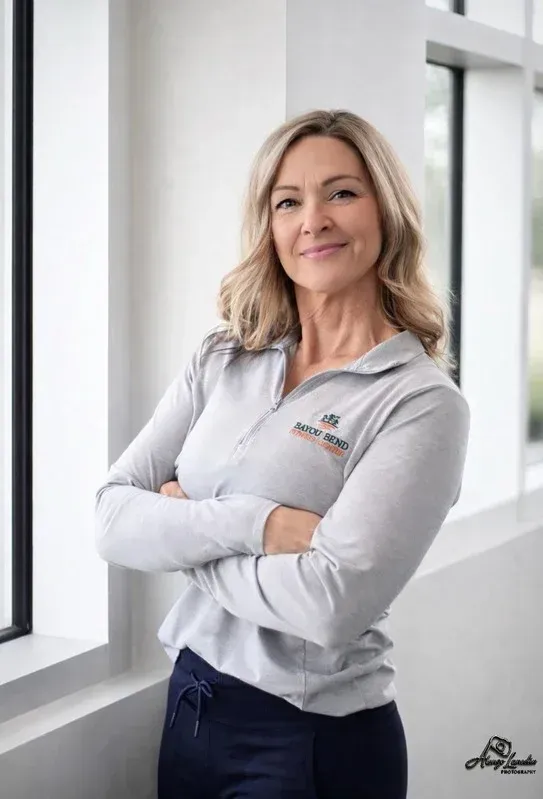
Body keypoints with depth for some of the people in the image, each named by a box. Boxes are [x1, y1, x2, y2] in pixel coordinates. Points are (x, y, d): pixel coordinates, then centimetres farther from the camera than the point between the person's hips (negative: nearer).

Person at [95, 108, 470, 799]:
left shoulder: (423, 404, -13)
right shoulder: (222, 360, 3)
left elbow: (332, 604, -24)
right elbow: (113, 521, -5)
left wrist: (182, 535, -11)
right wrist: (253, 523, -21)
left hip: (313, 740, -5)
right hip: (189, 706, 5)